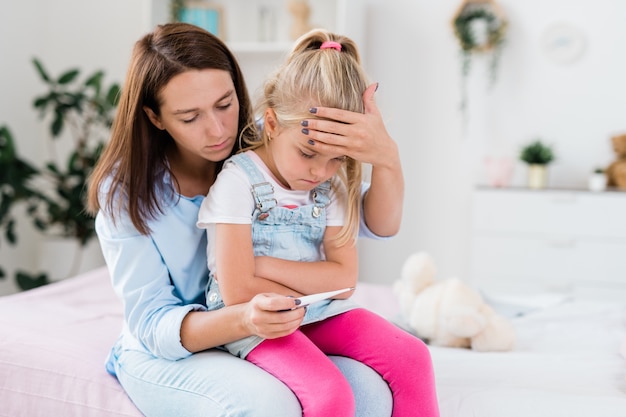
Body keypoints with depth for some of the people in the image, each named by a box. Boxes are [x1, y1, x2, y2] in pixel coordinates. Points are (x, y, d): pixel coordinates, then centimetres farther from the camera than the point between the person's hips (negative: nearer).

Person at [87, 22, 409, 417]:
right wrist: (243, 319, -37)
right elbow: (153, 325, -16)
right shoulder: (125, 190, -13)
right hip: (168, 354, -2)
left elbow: (379, 224, -11)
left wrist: (386, 158, -34)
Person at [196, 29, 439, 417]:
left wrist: (264, 266, -15)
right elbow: (238, 293, -19)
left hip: (321, 313, 6)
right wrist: (312, 284, -7)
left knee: (413, 358, -11)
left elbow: (344, 279, -5)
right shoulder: (238, 181, -14)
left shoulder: (332, 184, 3)